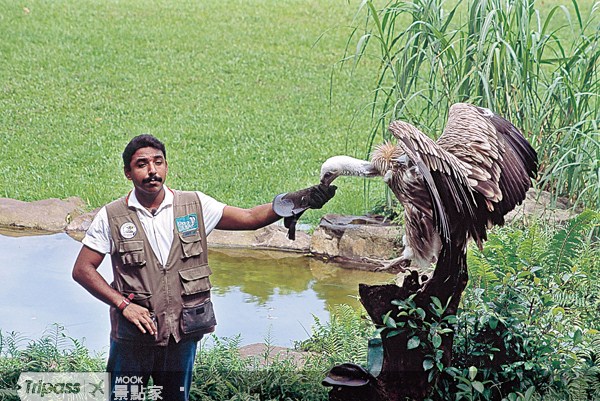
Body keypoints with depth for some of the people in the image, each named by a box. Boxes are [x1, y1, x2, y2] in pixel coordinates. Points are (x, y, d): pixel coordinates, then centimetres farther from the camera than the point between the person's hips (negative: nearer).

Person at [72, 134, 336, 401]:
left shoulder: (194, 205, 1)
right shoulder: (111, 217, -3)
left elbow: (249, 218, 0)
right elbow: (82, 269, -2)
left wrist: (289, 203, -17)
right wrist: (123, 304, -12)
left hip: (183, 335, 2)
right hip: (133, 336, -2)